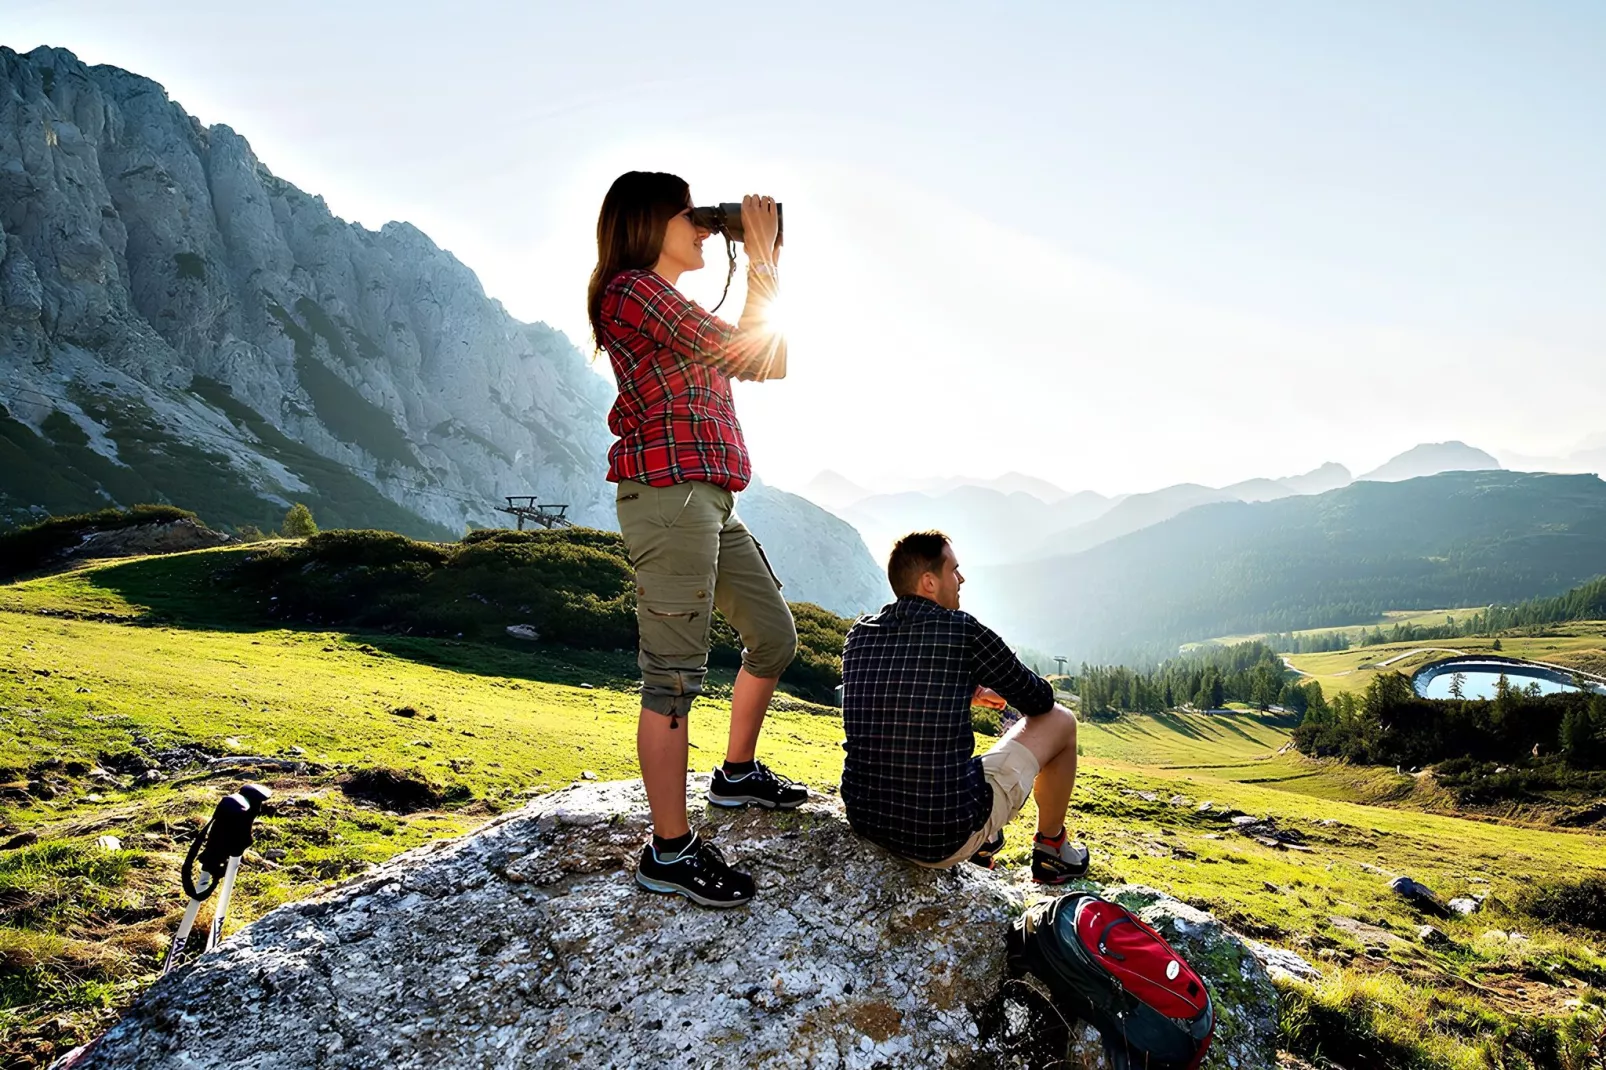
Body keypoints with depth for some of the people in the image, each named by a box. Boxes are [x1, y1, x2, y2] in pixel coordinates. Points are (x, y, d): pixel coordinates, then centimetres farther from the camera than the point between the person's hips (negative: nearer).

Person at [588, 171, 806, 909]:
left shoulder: (674, 308, 24)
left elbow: (771, 364, 21)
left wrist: (767, 268, 19)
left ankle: (738, 773, 35)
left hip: (709, 501, 10)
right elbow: (748, 352, -12)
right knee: (675, 674, -8)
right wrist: (761, 259, 1)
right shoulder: (634, 290, -6)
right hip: (669, 494, -10)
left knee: (774, 636, 18)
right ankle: (670, 851, 2)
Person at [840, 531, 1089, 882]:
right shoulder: (964, 630, -12)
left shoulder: (858, 636, 2)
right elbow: (1039, 700, 3)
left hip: (865, 822, 6)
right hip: (948, 839, -5)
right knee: (1060, 721, 14)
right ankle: (1051, 851, 34)